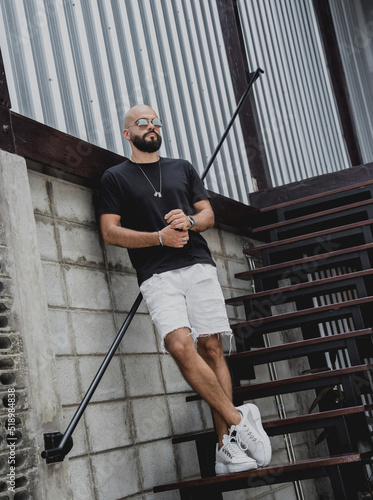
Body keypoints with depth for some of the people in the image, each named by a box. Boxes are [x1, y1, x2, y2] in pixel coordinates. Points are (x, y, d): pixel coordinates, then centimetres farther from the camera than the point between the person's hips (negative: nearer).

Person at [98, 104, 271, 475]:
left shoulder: (182, 168, 22)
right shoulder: (115, 177, 13)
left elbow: (208, 213, 20)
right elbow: (110, 232, 3)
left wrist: (189, 221, -4)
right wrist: (160, 237, -8)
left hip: (199, 266, 3)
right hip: (157, 275, -2)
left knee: (211, 347, -6)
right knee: (180, 346, -23)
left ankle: (227, 448, -5)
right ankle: (238, 420, -14)